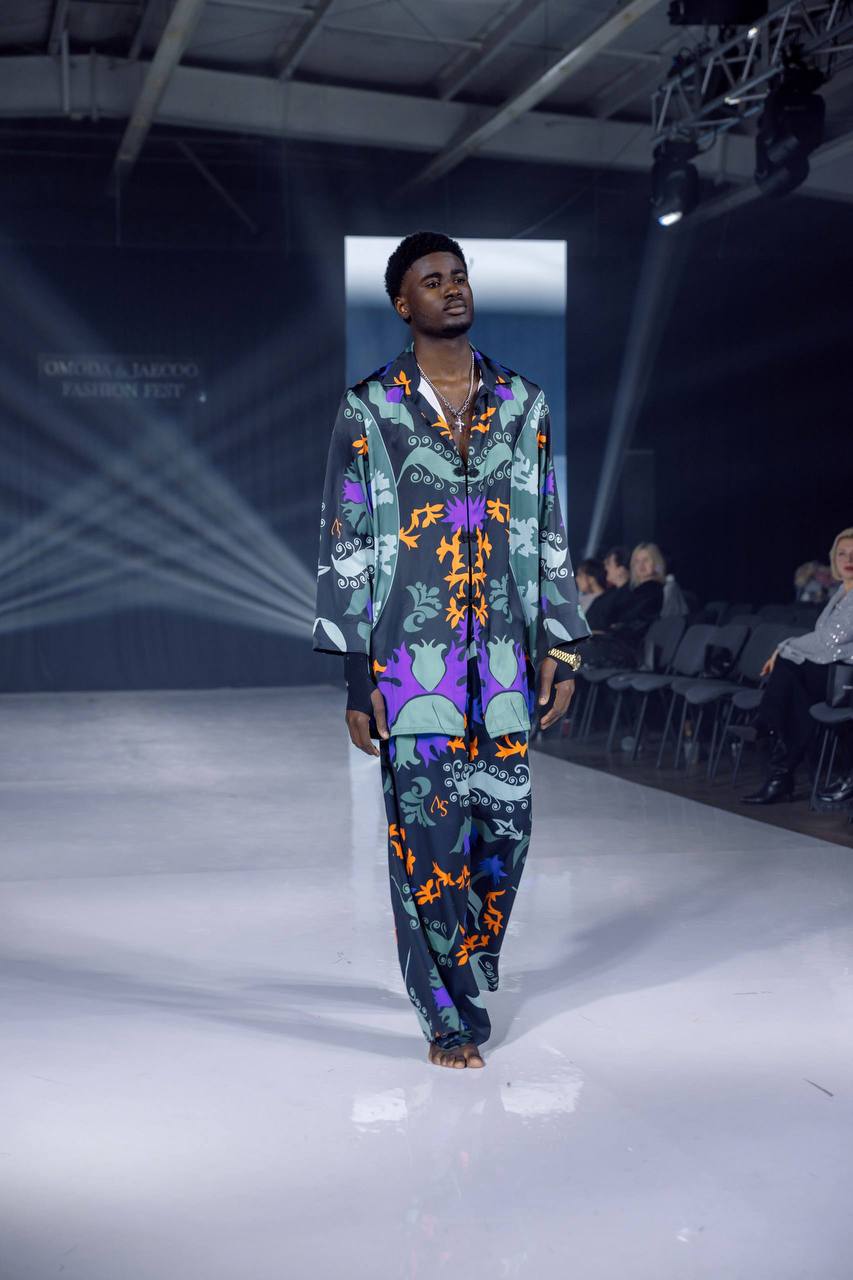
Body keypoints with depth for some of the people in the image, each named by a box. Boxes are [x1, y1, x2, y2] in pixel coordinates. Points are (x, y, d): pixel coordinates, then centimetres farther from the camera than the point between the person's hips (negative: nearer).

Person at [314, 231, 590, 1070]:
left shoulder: (522, 403, 9)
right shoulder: (369, 409, 0)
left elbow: (548, 530, 12)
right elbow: (345, 543, -1)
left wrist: (560, 645, 7)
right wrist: (356, 676, -6)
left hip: (503, 657, 3)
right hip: (413, 661, -3)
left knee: (504, 829, 5)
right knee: (429, 834, -2)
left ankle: (466, 973, 28)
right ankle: (450, 1016, 11)